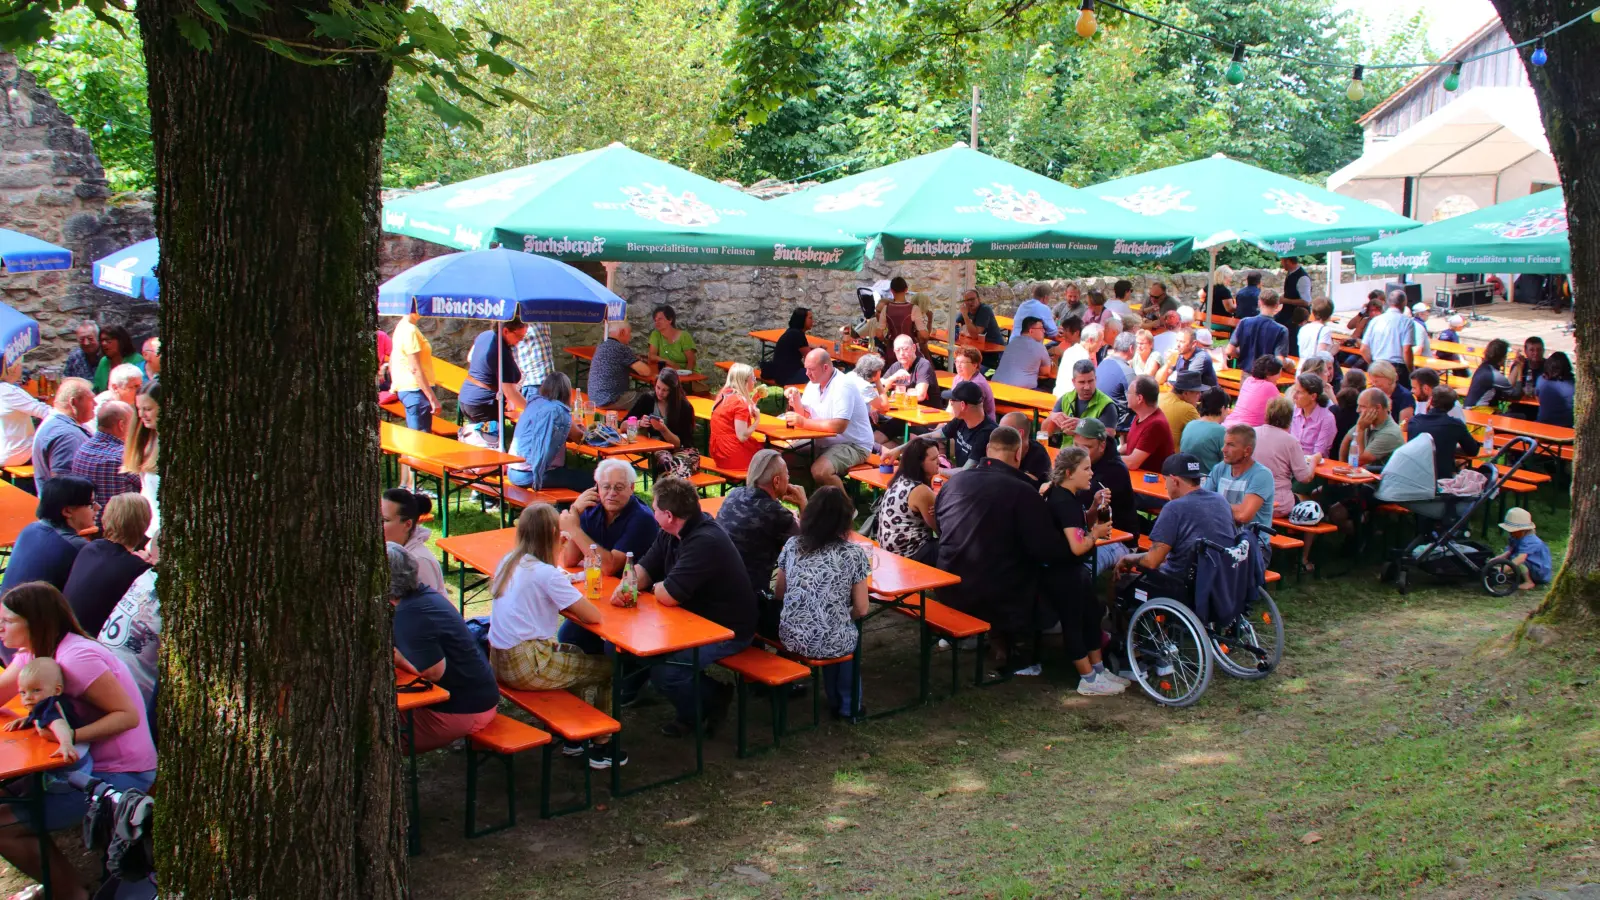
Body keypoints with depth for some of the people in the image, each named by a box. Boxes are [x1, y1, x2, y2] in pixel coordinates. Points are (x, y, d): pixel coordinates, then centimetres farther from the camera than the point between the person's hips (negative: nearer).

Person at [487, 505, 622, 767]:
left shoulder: (507, 562, 6)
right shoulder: (547, 574, -17)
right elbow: (593, 616, -17)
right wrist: (575, 603, 3)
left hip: (499, 661, 9)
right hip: (525, 667, -9)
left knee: (580, 656, 28)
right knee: (607, 668, 5)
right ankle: (601, 747, 17)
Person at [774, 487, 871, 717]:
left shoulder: (792, 545, 1)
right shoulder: (853, 553, -9)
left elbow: (778, 594, 12)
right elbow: (861, 610, -5)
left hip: (790, 639, 3)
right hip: (831, 644, -3)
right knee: (851, 634, 33)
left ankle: (836, 700, 46)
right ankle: (846, 704, 41)